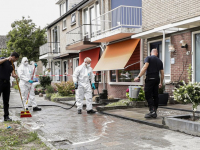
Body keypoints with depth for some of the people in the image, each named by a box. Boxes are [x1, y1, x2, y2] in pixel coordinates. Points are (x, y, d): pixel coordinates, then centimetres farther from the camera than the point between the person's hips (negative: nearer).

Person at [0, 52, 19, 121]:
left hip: (7, 83, 6)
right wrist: (7, 59, -27)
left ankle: (6, 116, 11)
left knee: (6, 101, 7)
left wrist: (14, 75, -13)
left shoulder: (12, 65, 16)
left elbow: (12, 72, 8)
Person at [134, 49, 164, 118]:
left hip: (150, 79, -6)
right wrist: (161, 83, 27)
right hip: (157, 79, 6)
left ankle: (152, 111, -17)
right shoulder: (160, 61, 17)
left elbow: (145, 67, -14)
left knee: (148, 95, -6)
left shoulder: (148, 58, 1)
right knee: (155, 96, 9)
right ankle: (154, 112, 13)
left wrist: (138, 77, -17)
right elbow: (162, 73, 17)